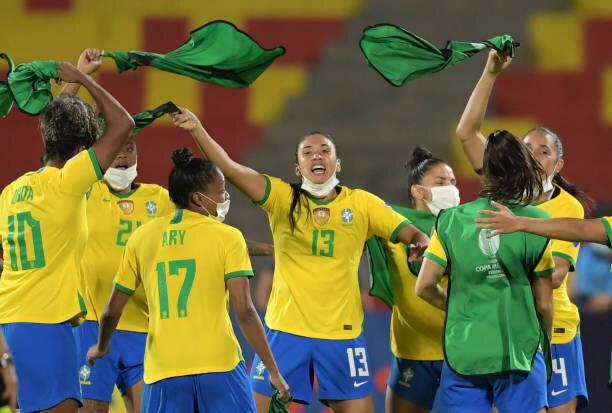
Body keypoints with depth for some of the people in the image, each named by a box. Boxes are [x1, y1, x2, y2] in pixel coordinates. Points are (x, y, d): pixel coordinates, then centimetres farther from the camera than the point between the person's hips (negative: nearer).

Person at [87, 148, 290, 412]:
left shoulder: (142, 237, 9)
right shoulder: (228, 237, -1)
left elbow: (113, 310, 14)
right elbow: (244, 312, -9)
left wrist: (101, 347, 34)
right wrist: (273, 370, -4)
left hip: (162, 371, 3)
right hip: (220, 369, -3)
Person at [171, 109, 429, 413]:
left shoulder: (361, 203, 3)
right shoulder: (283, 198, 0)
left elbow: (410, 233, 3)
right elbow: (230, 169, -11)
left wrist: (421, 242, -22)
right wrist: (198, 131, -25)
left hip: (343, 332, 1)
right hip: (285, 329, -1)